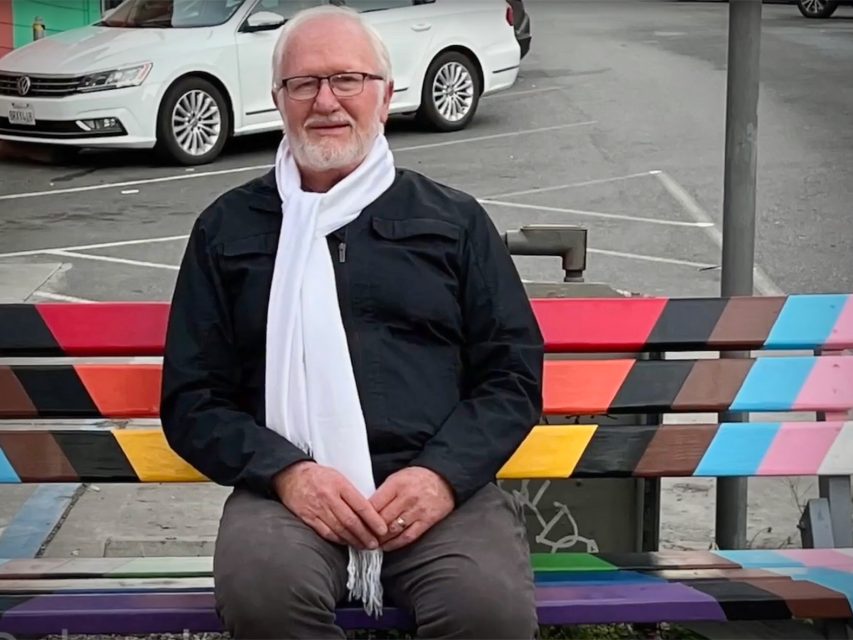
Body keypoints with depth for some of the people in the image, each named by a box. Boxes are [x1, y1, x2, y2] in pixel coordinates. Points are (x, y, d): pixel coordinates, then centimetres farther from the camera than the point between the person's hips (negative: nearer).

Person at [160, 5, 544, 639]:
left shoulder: (455, 219, 17)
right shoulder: (228, 228, 17)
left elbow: (514, 374, 12)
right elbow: (191, 397, 11)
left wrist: (444, 473, -7)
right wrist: (285, 472, -8)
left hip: (439, 484, 0)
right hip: (291, 486, 0)